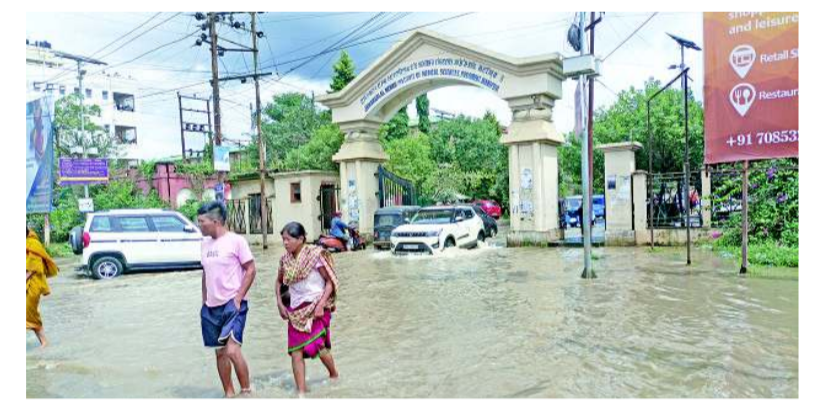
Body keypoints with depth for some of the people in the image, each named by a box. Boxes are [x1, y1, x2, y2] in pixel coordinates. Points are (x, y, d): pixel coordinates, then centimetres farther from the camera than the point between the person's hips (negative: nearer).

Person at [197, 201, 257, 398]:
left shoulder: (236, 241, -9)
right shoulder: (205, 243, 10)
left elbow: (251, 269, -8)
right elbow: (206, 273, 18)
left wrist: (238, 298, -13)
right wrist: (204, 301, 12)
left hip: (233, 304, -7)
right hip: (211, 307, 7)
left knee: (232, 350, -17)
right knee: (220, 352, 12)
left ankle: (246, 390, 1)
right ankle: (229, 393, 26)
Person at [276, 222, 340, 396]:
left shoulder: (315, 254, -13)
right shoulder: (285, 259, 2)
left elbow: (330, 281, -11)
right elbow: (279, 281, 19)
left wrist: (321, 305, -18)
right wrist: (280, 304, 8)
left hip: (315, 308, -5)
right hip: (295, 310, 5)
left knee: (318, 347, -6)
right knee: (295, 352, 1)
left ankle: (334, 375, 25)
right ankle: (301, 392, 13)